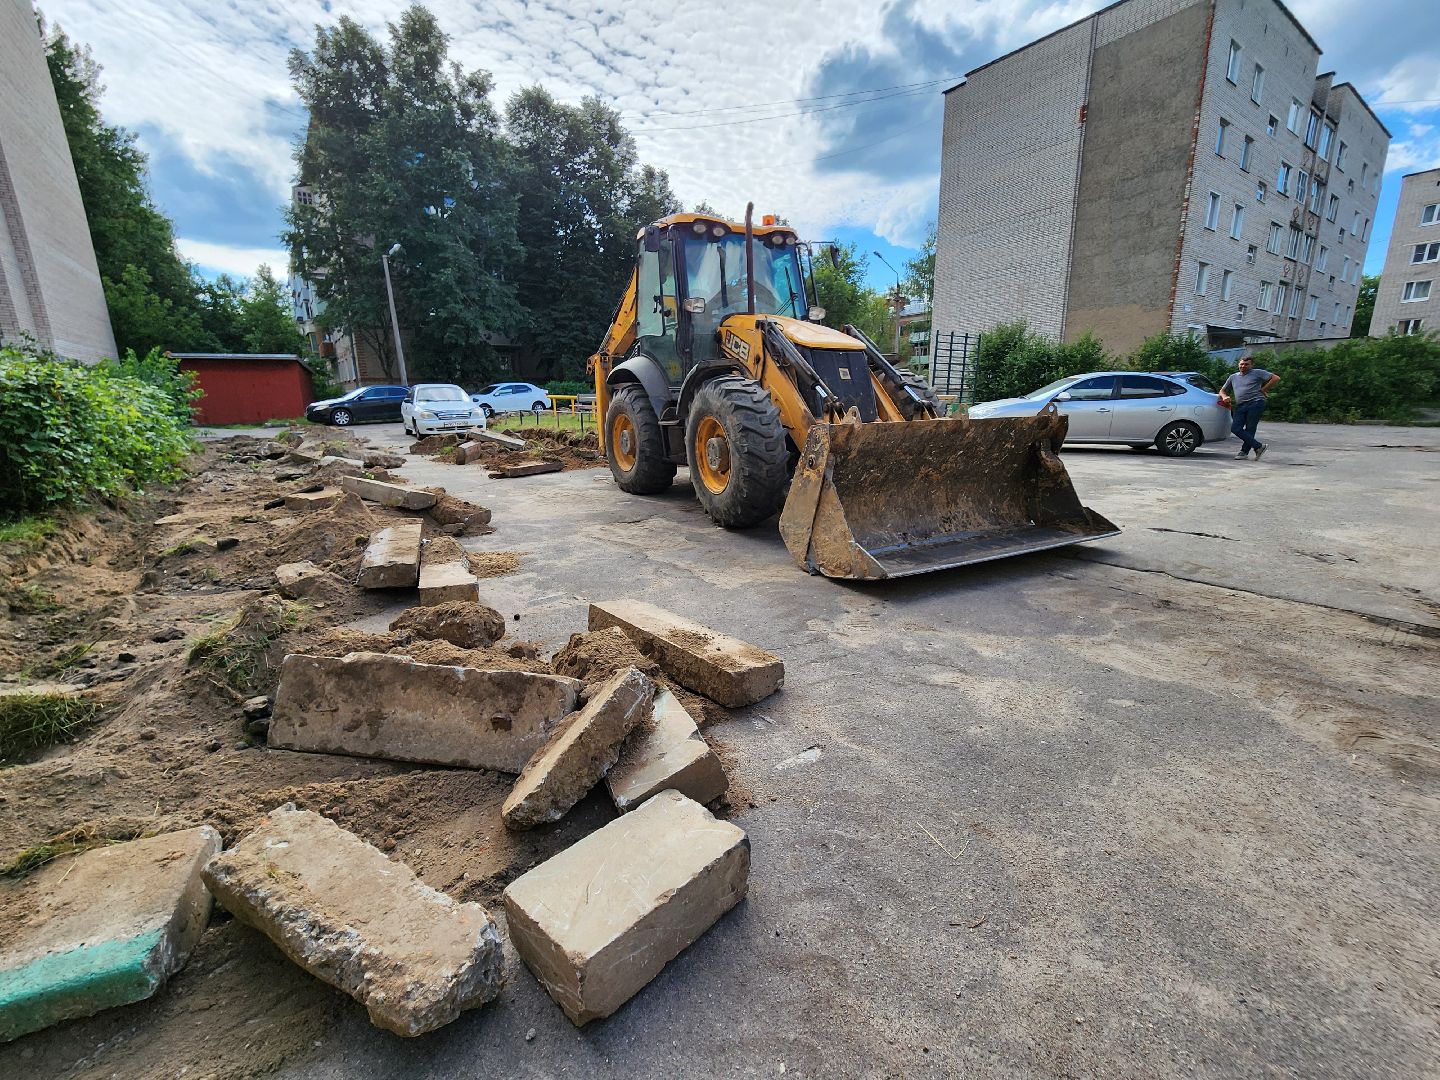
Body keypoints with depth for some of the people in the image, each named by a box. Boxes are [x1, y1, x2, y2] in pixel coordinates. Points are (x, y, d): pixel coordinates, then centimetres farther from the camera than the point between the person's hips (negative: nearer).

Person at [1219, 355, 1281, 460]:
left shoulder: (1257, 373, 8)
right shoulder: (1233, 377, 23)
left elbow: (1276, 378, 4)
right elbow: (1222, 390, 28)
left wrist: (1263, 390, 2)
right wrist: (1224, 397, 7)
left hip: (1255, 403, -5)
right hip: (1240, 406, 5)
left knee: (1250, 429, -8)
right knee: (1235, 428, -10)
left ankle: (1244, 451, -3)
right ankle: (1259, 446, -5)